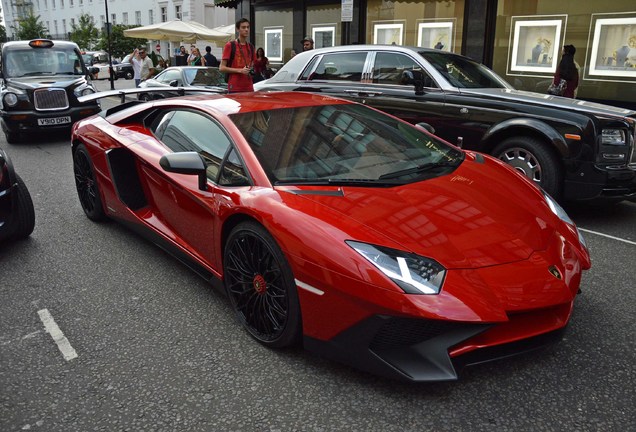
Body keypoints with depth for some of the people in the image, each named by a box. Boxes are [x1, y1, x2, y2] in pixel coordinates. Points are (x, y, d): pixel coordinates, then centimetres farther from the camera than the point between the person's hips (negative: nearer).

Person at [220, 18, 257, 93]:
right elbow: (222, 68, -6)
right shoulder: (230, 46, -1)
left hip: (249, 88, 5)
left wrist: (252, 70, 4)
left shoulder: (250, 47, 16)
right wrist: (240, 70, -15)